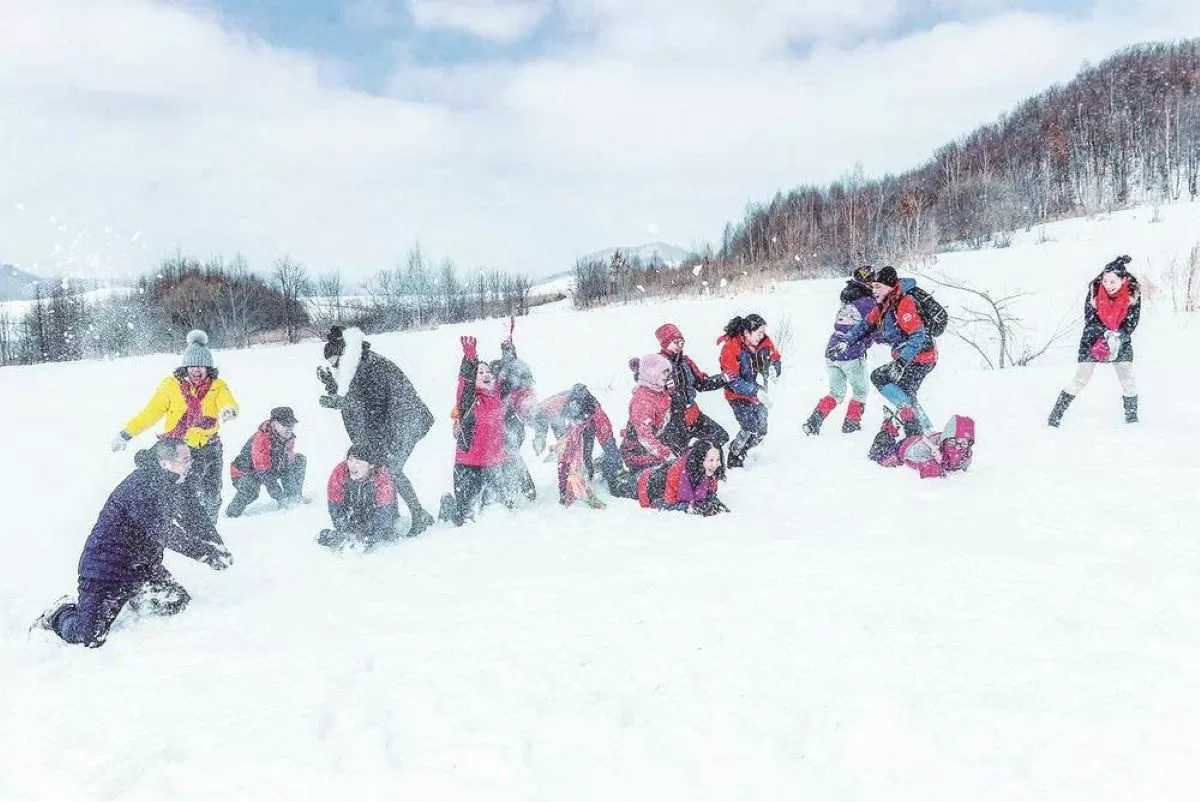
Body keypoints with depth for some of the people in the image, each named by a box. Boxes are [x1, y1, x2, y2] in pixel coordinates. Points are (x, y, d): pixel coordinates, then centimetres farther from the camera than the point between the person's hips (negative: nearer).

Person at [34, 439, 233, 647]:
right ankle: (59, 616, 19)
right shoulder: (140, 486, -26)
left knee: (179, 604, 7)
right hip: (105, 565, -8)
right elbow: (162, 531, -29)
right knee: (90, 638, -12)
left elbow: (197, 518, 6)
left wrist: (218, 547, -11)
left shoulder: (179, 484, 1)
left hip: (143, 565, 9)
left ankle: (134, 599, 29)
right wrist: (205, 553, -28)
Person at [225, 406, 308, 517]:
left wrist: (292, 492, -14)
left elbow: (288, 466, -3)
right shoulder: (262, 439, -34)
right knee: (250, 488, -40)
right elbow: (264, 472, -36)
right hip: (244, 473, -7)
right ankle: (232, 512, -12)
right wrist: (281, 499, -37)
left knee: (300, 461, -1)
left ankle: (295, 497, 7)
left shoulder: (288, 437, -10)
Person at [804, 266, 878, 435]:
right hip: (852, 354, -6)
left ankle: (813, 421, 0)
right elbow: (873, 332, -8)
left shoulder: (846, 301, 13)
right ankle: (851, 424, 18)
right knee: (860, 391, 17)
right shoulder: (868, 303, -7)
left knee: (836, 392, 16)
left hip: (832, 351, 6)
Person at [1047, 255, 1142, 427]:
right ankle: (1055, 416, -5)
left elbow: (1131, 322, -13)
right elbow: (1090, 318, -13)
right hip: (1094, 338, -1)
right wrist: (1106, 335, -27)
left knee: (1128, 379, -5)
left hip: (1121, 340, 2)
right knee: (1081, 379, -8)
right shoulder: (1095, 290, -17)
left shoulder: (1133, 293, -14)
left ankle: (1132, 419, 11)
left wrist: (1117, 338, -29)